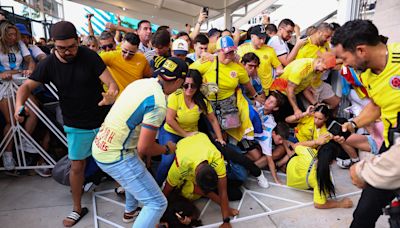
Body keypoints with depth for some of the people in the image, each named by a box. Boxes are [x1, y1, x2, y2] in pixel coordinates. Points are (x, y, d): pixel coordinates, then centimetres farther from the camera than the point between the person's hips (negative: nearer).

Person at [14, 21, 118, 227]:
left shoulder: (89, 56, -12)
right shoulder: (49, 64, -6)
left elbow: (111, 83, -18)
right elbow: (27, 86, -4)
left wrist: (112, 93, -42)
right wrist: (19, 104, -26)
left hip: (103, 120, -1)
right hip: (76, 126, 2)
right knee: (76, 166, 10)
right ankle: (77, 209, 29)